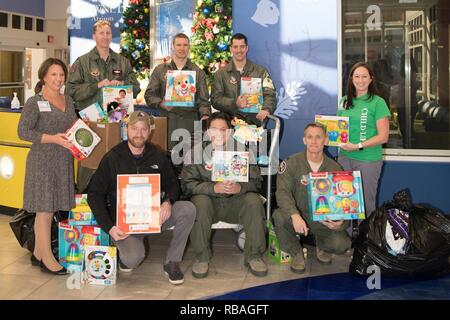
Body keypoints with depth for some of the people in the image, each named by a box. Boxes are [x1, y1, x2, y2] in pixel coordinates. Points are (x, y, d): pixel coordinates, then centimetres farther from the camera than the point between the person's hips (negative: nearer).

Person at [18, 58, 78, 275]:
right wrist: (53, 138, -21)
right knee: (45, 209, -2)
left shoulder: (68, 101, 14)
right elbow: (23, 132, -12)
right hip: (42, 161, -6)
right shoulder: (34, 102, -6)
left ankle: (38, 253, 23)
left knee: (49, 208, 12)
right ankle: (47, 259, 5)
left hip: (63, 161, 7)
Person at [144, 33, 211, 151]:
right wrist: (161, 103, -9)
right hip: (167, 120, 0)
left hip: (189, 121, 0)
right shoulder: (160, 70, 13)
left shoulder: (198, 72, 13)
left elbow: (203, 99, 8)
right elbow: (149, 94, 10)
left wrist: (205, 114, -10)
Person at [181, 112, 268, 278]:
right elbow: (187, 185, -13)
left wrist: (239, 188, -26)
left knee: (254, 201, -26)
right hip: (209, 201, -1)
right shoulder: (195, 153, -2)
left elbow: (256, 182, -2)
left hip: (235, 203, 2)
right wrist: (214, 188, -29)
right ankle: (201, 257, -16)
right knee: (200, 202, -33)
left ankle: (253, 255, -10)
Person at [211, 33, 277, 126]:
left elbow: (269, 94, 4)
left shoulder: (261, 71, 13)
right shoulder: (221, 74, 13)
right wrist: (235, 103, -14)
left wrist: (266, 109, -19)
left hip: (254, 122, 1)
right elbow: (215, 99, 3)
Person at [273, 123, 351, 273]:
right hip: (297, 217, -1)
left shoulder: (335, 168, 0)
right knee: (279, 216, -34)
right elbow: (282, 192, -19)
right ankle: (296, 253, -2)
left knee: (342, 245, -24)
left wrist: (341, 221, -26)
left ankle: (321, 245, 17)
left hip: (324, 220, 1)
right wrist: (295, 215, -39)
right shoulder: (291, 163, -7)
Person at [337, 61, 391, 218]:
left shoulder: (377, 102, -5)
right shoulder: (344, 101, 11)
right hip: (344, 157, 5)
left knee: (366, 204, 4)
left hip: (368, 160, -4)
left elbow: (383, 136, -9)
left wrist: (358, 146, -17)